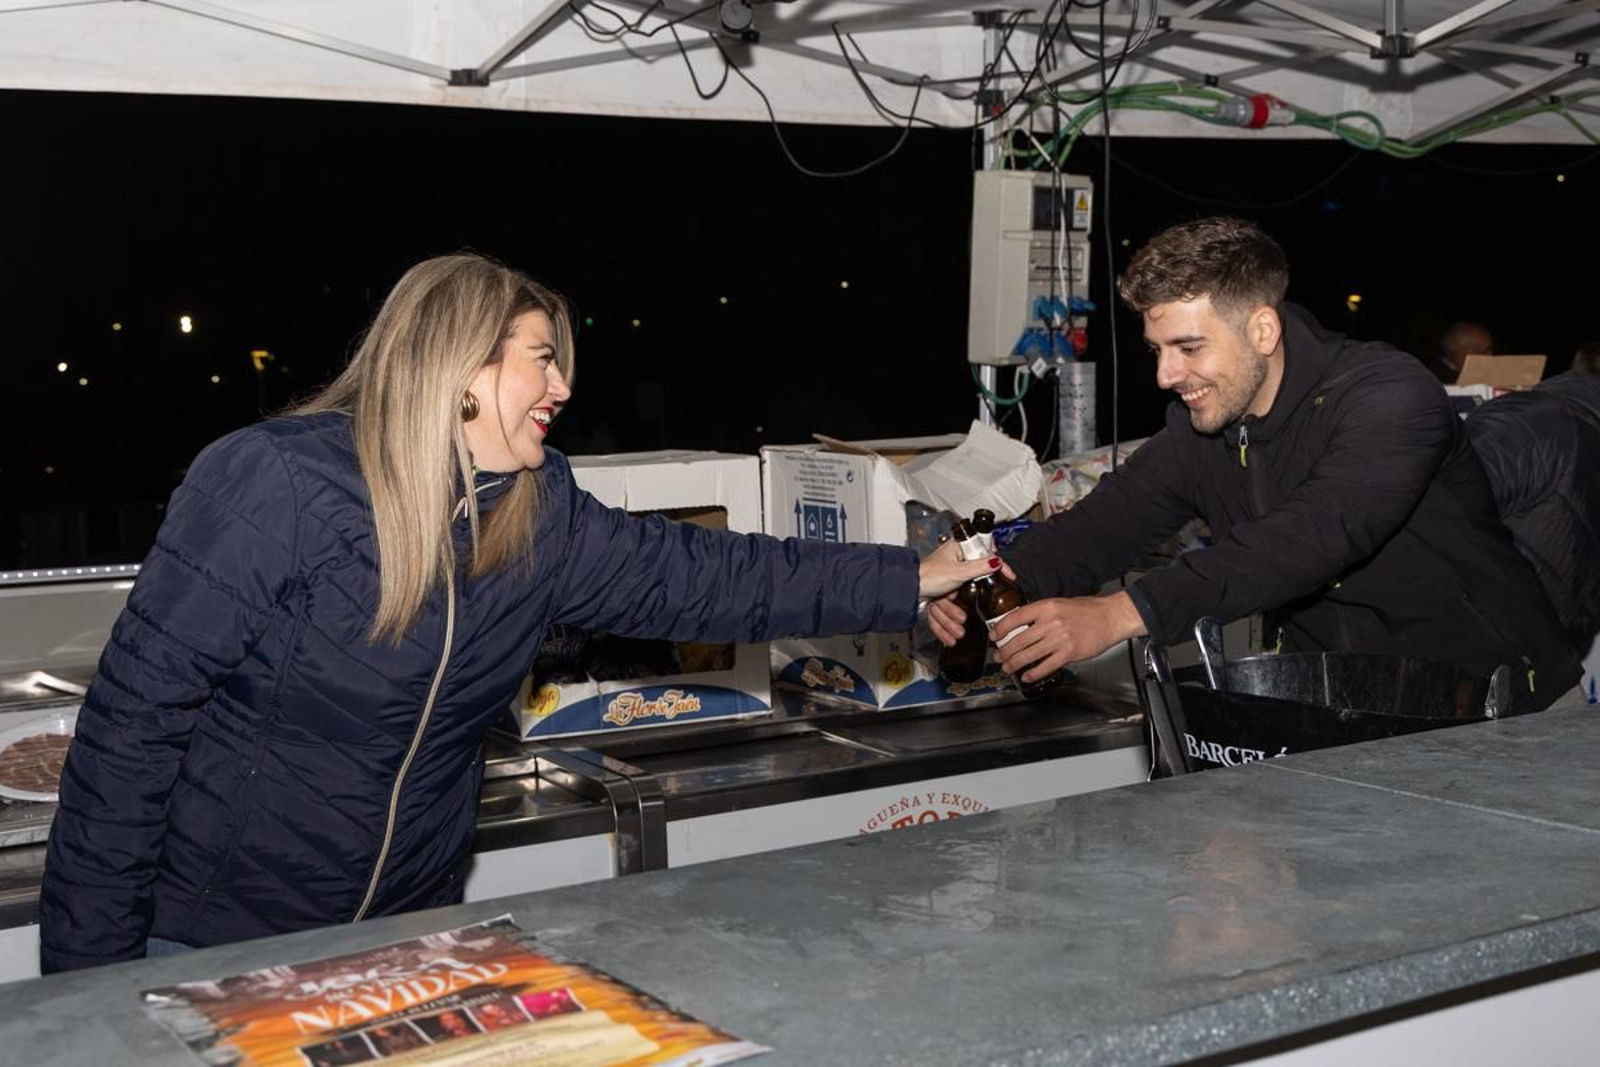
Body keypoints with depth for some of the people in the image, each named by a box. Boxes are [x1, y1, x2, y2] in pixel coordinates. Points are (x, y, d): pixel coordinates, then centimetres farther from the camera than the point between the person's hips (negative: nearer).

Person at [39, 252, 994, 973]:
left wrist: (914, 580, 1)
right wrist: (89, 972, -18)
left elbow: (697, 579, 4)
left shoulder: (539, 515, 0)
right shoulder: (276, 483, -19)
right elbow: (133, 721, -18)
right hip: (215, 940, -6)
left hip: (409, 934, 6)